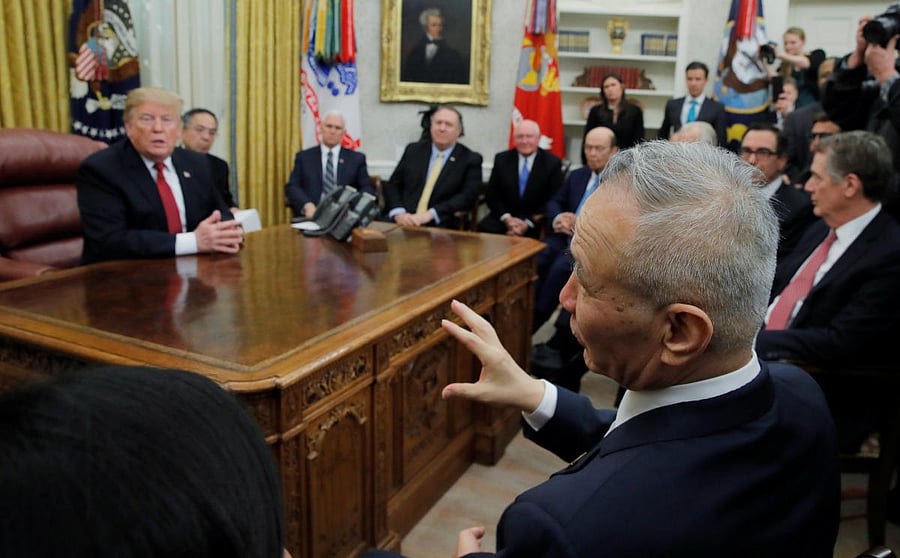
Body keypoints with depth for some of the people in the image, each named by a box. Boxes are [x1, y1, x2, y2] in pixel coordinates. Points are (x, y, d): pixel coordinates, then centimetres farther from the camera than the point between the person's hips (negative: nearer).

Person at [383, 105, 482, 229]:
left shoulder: (471, 159, 5)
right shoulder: (413, 150, 14)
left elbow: (468, 197, -7)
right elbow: (392, 185, 11)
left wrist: (431, 214, -18)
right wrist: (398, 213, -9)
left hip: (442, 227, -3)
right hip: (405, 222, 3)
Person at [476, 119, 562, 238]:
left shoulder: (552, 163, -2)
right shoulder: (501, 159, 5)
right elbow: (491, 196, 6)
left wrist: (528, 223, -17)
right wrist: (507, 218, -12)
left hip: (536, 221, -2)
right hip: (504, 218, 2)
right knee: (484, 228, -27)